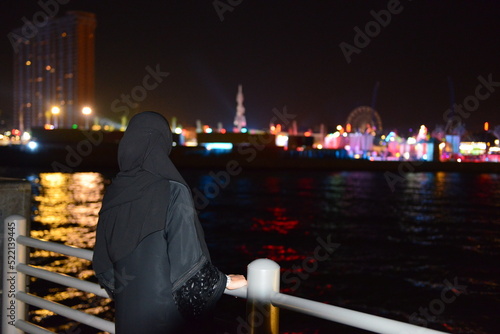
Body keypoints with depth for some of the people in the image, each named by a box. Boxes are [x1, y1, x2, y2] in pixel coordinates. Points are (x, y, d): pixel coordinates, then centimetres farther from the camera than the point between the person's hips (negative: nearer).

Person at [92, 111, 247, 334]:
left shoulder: (115, 192, -1)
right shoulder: (172, 191, -18)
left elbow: (102, 260, 6)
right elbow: (187, 258, -20)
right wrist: (225, 282, -3)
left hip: (127, 309, 6)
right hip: (165, 309, -5)